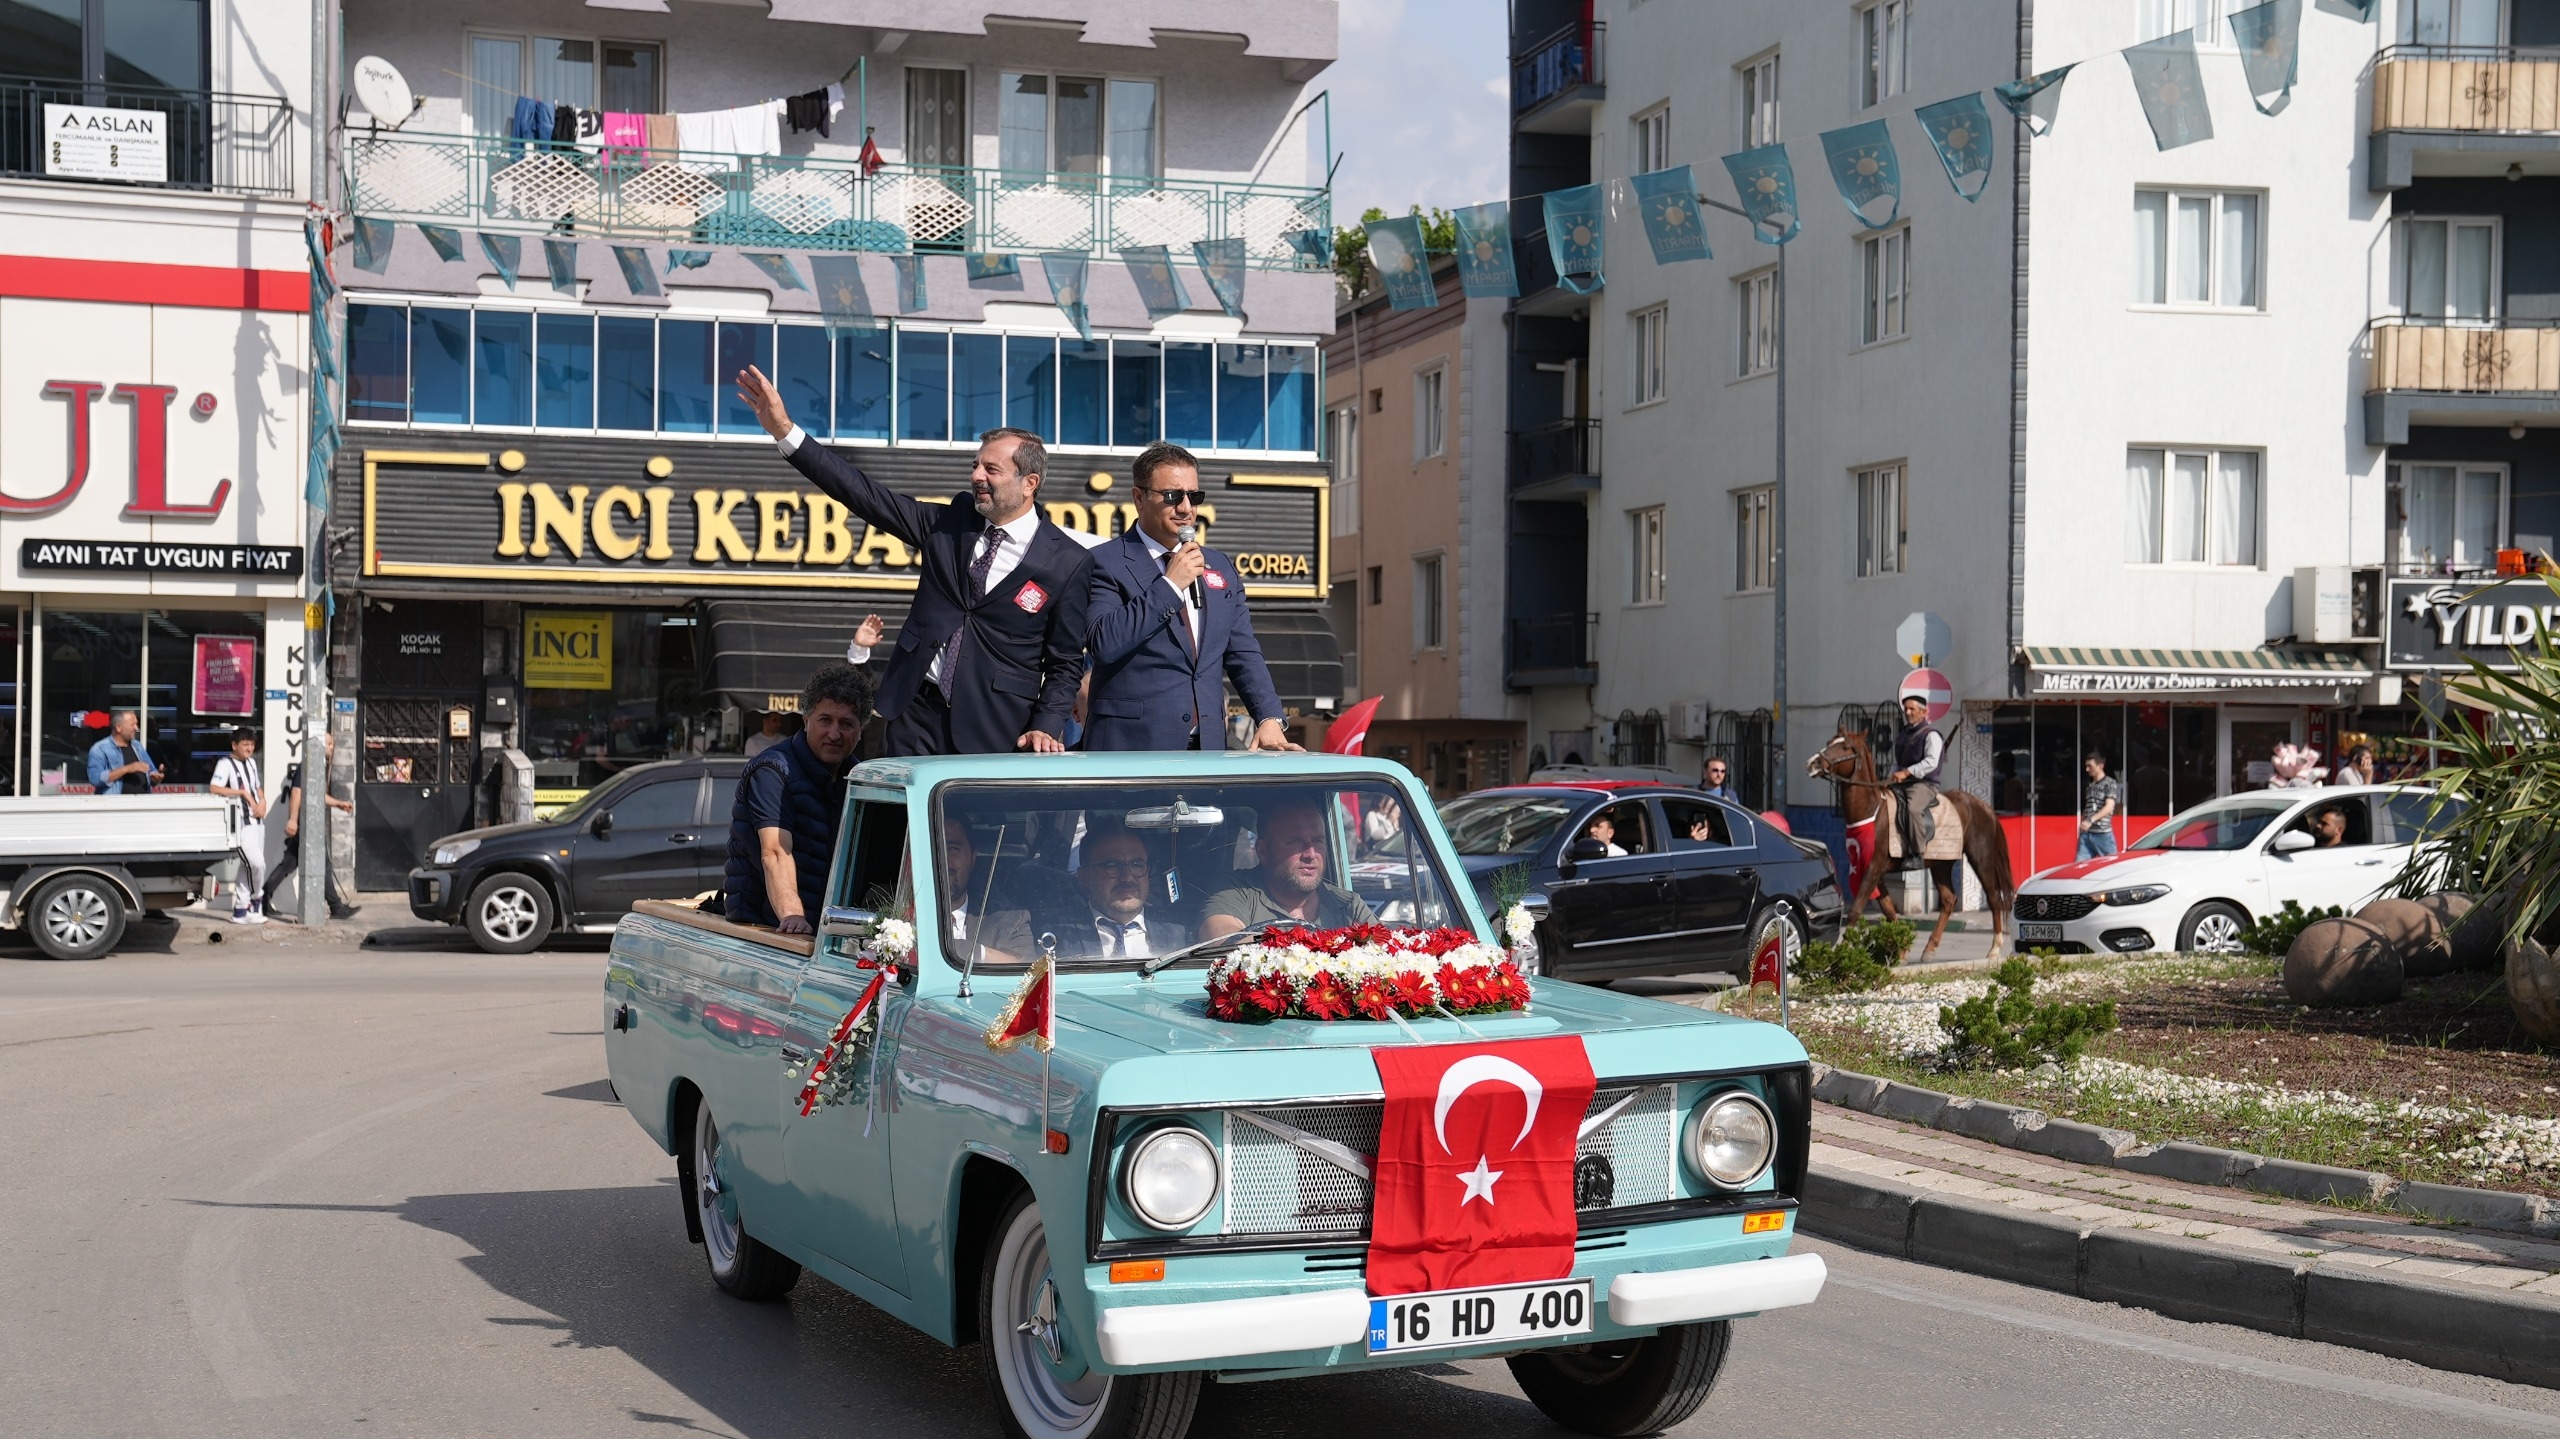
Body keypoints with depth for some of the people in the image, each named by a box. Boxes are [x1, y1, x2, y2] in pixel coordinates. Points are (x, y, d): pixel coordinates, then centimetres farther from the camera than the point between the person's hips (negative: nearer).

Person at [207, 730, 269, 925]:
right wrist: (243, 793, -19)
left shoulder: (251, 763, 16)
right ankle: (256, 899, 5)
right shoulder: (226, 763, -8)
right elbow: (214, 788, -22)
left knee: (248, 867, 11)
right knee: (257, 863, -16)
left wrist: (262, 802, 5)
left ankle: (240, 910, 18)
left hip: (257, 821, 8)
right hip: (241, 823, -8)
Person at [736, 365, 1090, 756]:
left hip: (993, 731, -4)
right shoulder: (949, 523, 6)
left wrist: (1046, 728, -14)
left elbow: (1065, 663, 0)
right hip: (916, 713, 4)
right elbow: (867, 495, 5)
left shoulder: (1069, 562, -4)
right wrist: (785, 432, -1)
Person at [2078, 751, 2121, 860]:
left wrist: (2091, 820, -24)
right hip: (2086, 833, 6)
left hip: (2103, 833, -6)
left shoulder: (2109, 783, -3)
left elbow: (2109, 807, -14)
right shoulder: (2089, 785, 18)